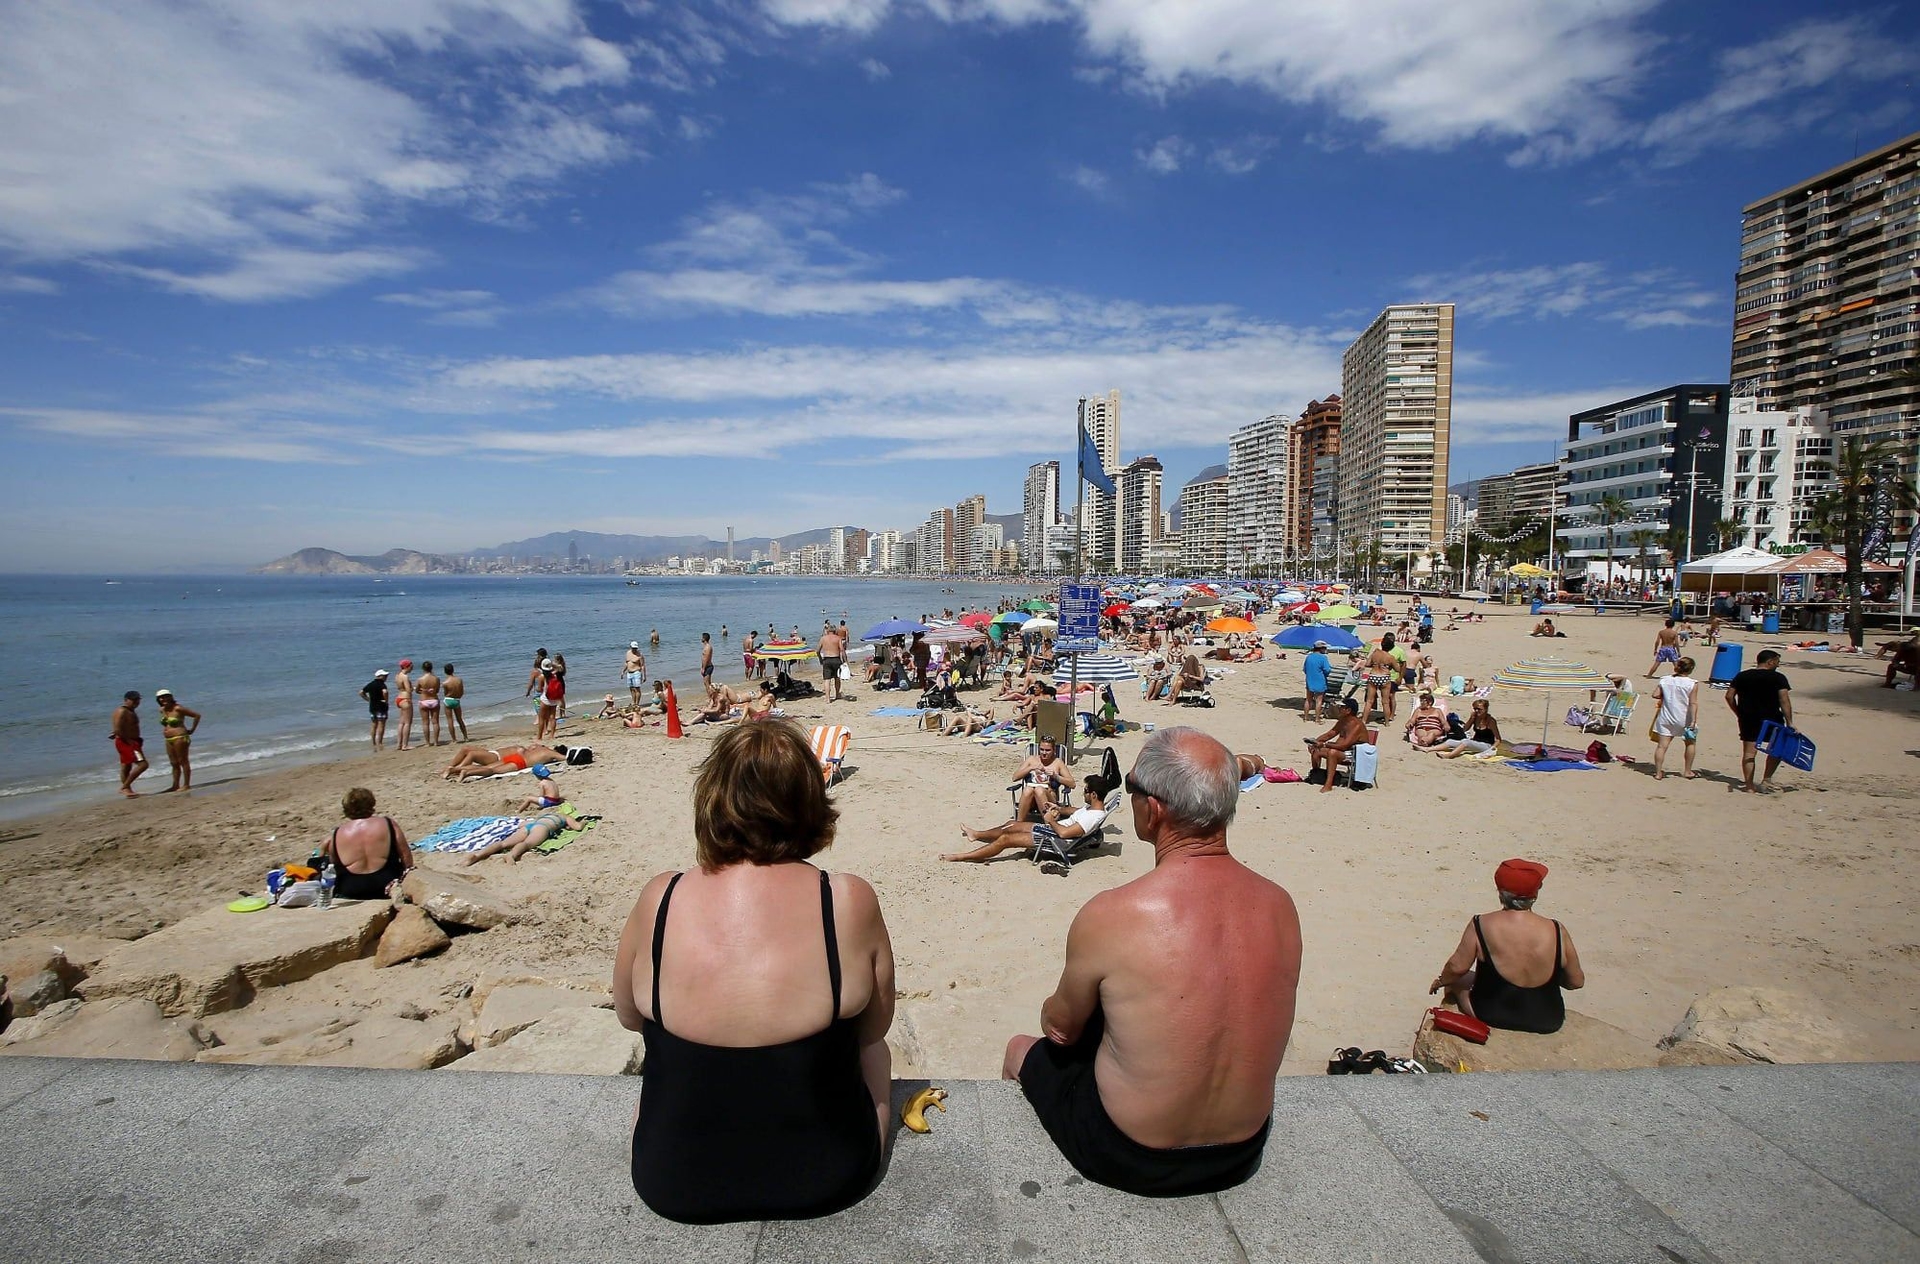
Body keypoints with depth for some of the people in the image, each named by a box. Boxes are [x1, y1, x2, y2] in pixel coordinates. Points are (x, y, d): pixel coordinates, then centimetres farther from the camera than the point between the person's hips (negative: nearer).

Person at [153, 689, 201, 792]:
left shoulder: (178, 709, -13)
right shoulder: (162, 710, 10)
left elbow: (197, 715, -14)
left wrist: (192, 730, -10)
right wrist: (166, 729, 15)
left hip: (180, 738, -8)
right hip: (169, 740, 8)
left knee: (183, 761, -3)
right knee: (174, 763, 12)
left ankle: (186, 785, 1)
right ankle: (176, 785, 19)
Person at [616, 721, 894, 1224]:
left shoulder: (659, 899, -19)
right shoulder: (851, 902, -22)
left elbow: (629, 1017, 1)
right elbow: (873, 1027, -5)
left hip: (672, 1185, 1)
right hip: (825, 1181, -1)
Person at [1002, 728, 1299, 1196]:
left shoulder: (1109, 916, -28)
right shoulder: (1281, 906, -14)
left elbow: (1061, 1025, -9)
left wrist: (1053, 1015, 15)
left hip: (1129, 1162, -4)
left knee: (1022, 1049, 23)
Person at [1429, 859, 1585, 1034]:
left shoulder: (1481, 925, -19)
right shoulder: (1557, 932, -14)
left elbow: (1457, 967, -14)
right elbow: (1577, 981, -2)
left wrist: (1441, 980, 7)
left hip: (1492, 1016, -2)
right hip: (1547, 1023, 3)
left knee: (1455, 980, 25)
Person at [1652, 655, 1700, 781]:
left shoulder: (1665, 680, -1)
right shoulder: (1693, 684, -11)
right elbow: (1693, 703, -14)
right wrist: (1693, 720, -14)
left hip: (1666, 719, 2)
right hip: (1684, 720, -2)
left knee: (1661, 745, 0)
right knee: (1690, 743, 21)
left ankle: (1658, 773, -2)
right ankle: (1688, 771, 26)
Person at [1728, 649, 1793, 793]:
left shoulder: (1742, 676, 6)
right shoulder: (1778, 677, -6)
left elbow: (1729, 696, 4)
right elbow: (1784, 700, -13)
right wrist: (1789, 723, -12)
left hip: (1747, 718, 3)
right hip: (1771, 719, -3)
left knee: (1749, 752, 4)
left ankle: (1749, 785, 4)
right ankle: (1766, 780, 11)